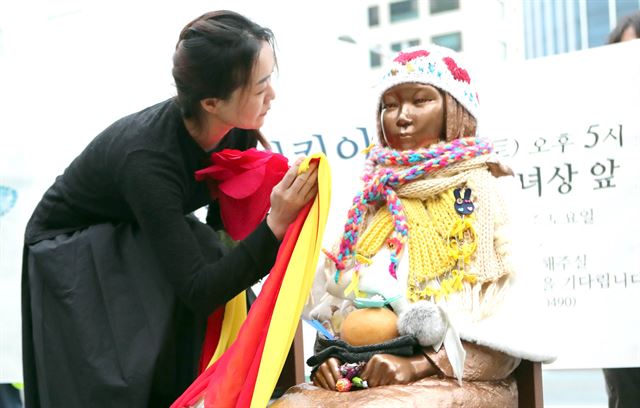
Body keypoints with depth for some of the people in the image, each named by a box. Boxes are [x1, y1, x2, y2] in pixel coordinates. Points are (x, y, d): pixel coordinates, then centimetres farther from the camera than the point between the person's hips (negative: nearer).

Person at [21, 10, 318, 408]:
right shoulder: (148, 158, -40)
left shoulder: (238, 129, -20)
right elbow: (199, 291, -38)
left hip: (149, 235, 6)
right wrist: (276, 226, -44)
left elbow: (223, 223, -1)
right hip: (74, 256, -6)